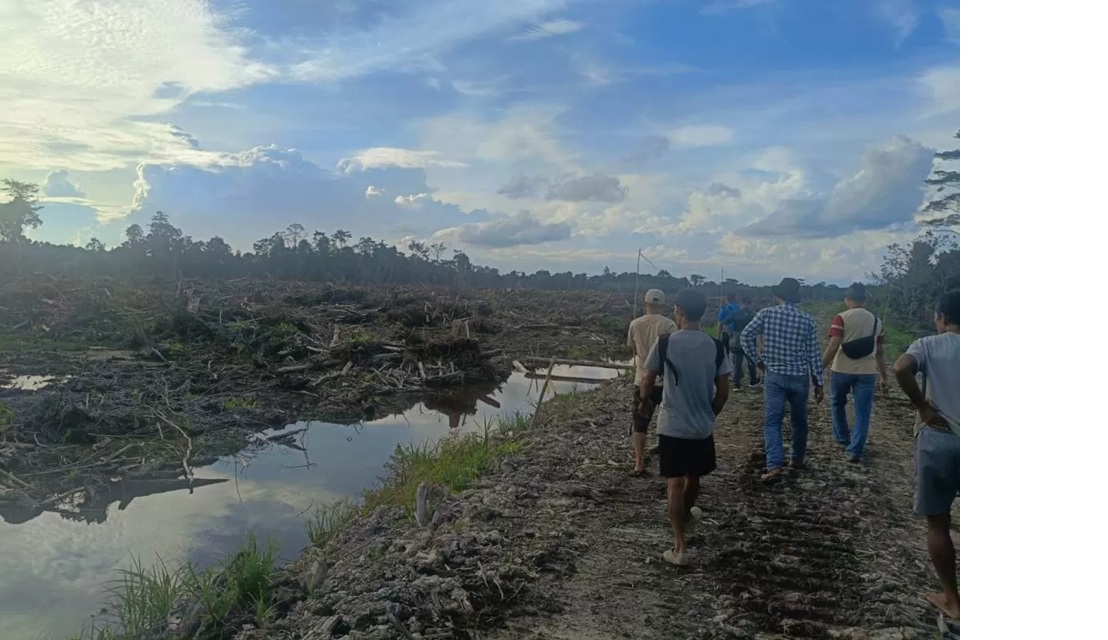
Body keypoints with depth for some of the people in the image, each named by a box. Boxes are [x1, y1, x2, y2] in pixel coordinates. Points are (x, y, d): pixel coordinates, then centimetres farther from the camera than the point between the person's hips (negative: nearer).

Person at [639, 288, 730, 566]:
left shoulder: (664, 343, -13)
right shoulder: (716, 347, -5)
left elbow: (648, 382, -2)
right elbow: (722, 392, -1)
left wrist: (644, 403, 19)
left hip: (672, 426, -3)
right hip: (703, 428, 3)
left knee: (675, 484, 5)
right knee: (693, 478, 24)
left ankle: (679, 548, 6)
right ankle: (686, 517, 51)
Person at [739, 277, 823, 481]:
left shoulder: (766, 313, -5)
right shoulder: (807, 320, -2)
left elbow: (746, 336, -9)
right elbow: (814, 354, -1)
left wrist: (758, 360, 3)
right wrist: (819, 382, 5)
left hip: (774, 375, -1)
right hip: (799, 377, 1)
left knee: (773, 421, -2)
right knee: (799, 420, 17)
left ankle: (774, 465, -15)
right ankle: (797, 459, 31)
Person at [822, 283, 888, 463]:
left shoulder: (842, 318, -7)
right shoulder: (876, 321, 7)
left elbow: (833, 347, -15)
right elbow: (880, 352, 11)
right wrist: (883, 376, 17)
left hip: (842, 370, -2)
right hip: (867, 372, 2)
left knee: (838, 404, 22)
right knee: (862, 413, 5)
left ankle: (842, 438, 33)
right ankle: (855, 451, 1)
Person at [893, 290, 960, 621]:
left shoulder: (929, 345, -2)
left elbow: (901, 369, -23)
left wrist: (924, 408, -11)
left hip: (938, 439, -3)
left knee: (938, 523, 11)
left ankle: (951, 598, 21)